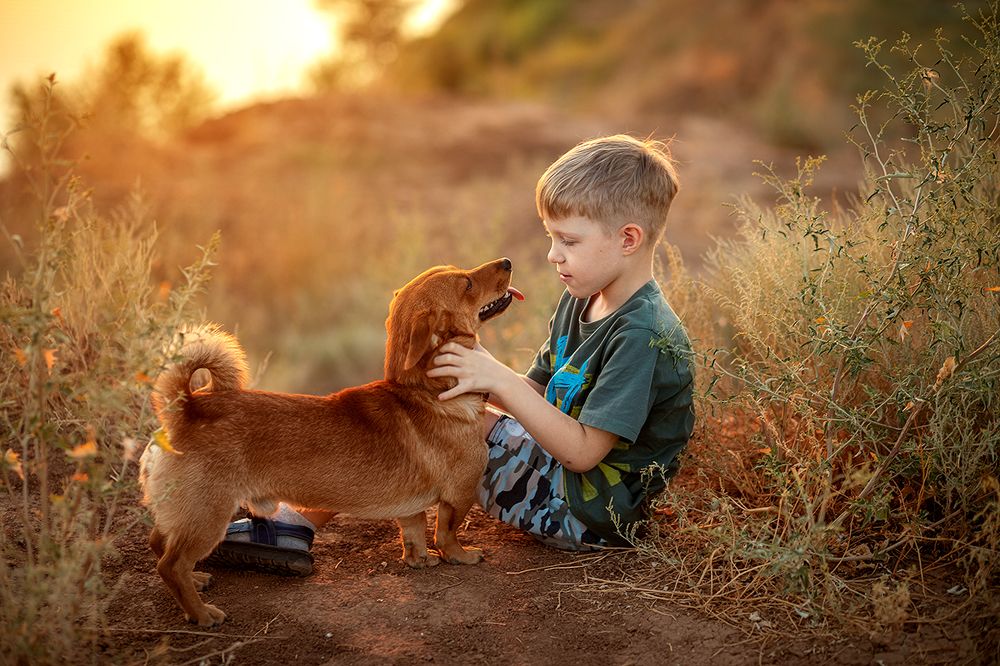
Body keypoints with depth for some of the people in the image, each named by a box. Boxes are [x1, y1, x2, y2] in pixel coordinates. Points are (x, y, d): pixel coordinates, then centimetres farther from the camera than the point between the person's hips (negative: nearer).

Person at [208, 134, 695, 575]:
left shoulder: (643, 337, -22)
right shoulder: (580, 303, 7)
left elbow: (582, 451, -26)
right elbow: (537, 393, 10)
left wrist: (499, 380, -28)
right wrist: (479, 372, -9)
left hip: (585, 513, -9)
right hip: (554, 473, 9)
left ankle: (294, 524, -8)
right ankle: (293, 522, -5)